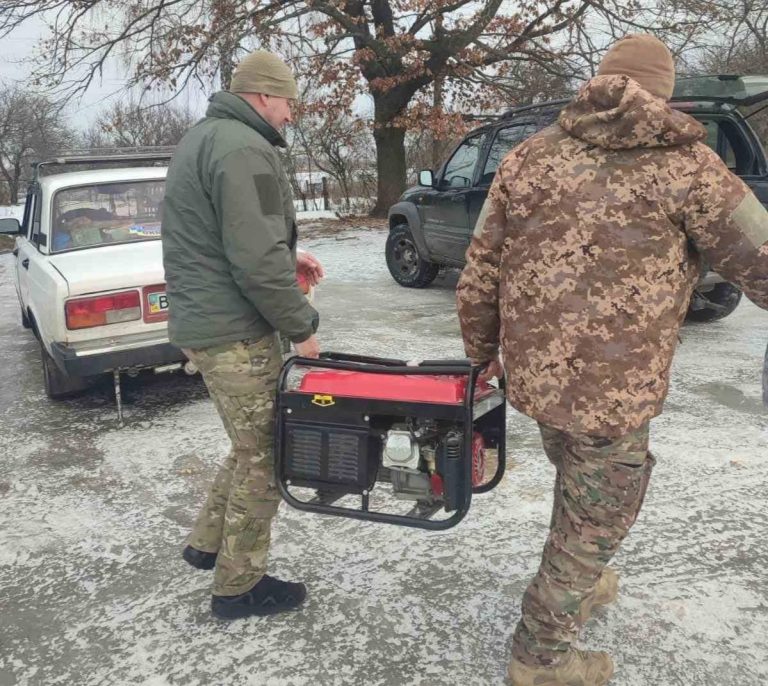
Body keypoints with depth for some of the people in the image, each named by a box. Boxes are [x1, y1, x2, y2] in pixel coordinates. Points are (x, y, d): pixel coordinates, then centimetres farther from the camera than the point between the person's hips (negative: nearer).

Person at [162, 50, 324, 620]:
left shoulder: (202, 138, 17)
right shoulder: (244, 149, -18)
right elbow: (257, 259, -25)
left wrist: (290, 258, 13)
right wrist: (301, 325, -13)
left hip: (200, 320, 10)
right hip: (235, 332, -10)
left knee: (254, 444, 23)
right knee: (264, 456, 3)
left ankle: (208, 543, 35)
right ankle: (239, 587, 17)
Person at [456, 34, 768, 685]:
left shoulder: (529, 156, 4)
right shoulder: (681, 162, -9)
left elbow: (478, 276, 6)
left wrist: (481, 354, 18)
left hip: (533, 372, 6)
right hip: (612, 385, -5)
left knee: (578, 481, 31)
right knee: (596, 518, 15)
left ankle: (580, 585, 53)